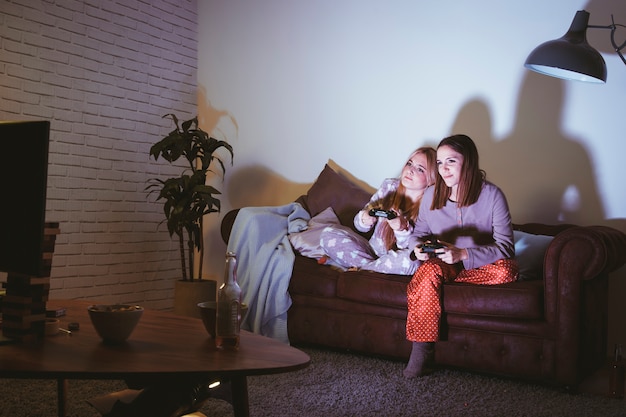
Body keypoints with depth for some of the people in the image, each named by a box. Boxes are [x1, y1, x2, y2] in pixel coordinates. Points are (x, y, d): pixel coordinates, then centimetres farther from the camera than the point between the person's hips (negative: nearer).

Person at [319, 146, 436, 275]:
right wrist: (364, 219, -23)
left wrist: (403, 229, -35)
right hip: (372, 252, 4)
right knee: (328, 234, -13)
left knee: (411, 259, -39)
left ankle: (356, 268, -14)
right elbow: (358, 224, 2)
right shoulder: (389, 186, -2)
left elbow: (415, 249, -16)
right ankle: (377, 269, -12)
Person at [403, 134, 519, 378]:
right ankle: (420, 350, -30)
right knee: (429, 272, -34)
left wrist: (462, 254, -33)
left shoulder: (491, 195, -15)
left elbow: (505, 248, -19)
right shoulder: (431, 195, -3)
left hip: (478, 265, -1)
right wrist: (419, 247, -14)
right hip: (440, 263, 1)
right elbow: (419, 232, 12)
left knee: (507, 270, -33)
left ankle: (447, 280, -13)